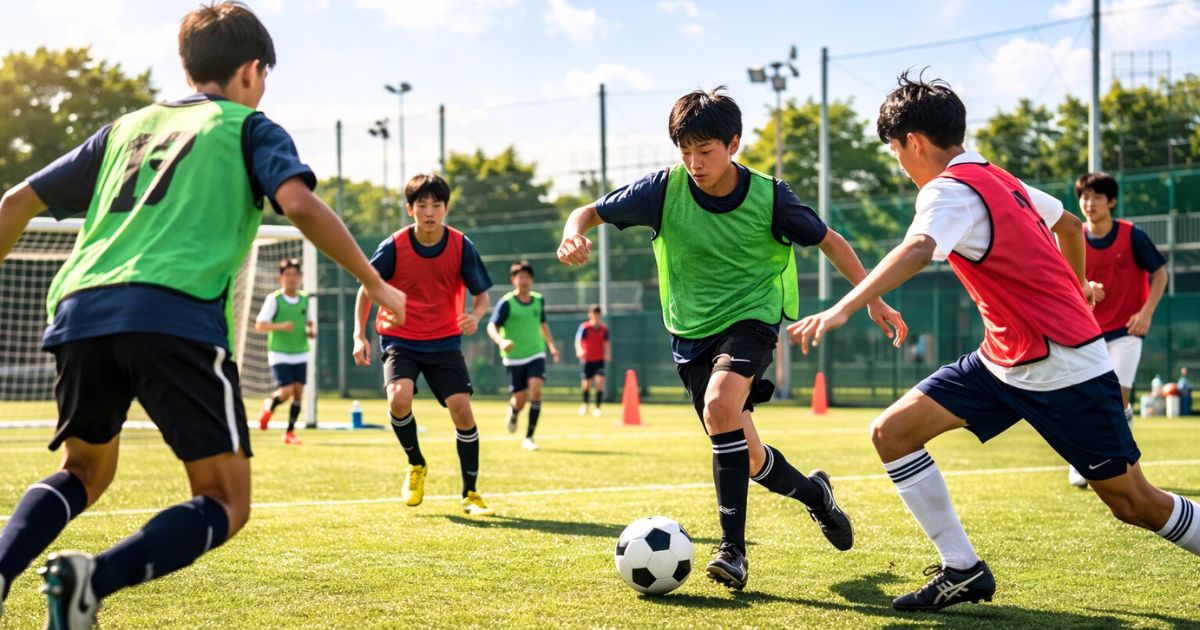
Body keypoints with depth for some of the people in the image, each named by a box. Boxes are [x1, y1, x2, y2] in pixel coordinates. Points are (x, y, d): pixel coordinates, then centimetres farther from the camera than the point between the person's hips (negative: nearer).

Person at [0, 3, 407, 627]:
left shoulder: (127, 127, 30)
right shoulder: (248, 128, 16)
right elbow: (300, 204, -3)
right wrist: (375, 284, 5)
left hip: (80, 312, 5)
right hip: (177, 317, -5)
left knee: (86, 470, 27)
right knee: (225, 504, 3)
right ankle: (91, 579, -24)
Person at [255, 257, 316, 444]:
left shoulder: (305, 299, 6)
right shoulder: (274, 299, -7)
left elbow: (311, 322, 18)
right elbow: (260, 325, -9)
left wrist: (311, 331, -5)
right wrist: (280, 326, -24)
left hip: (300, 354, 4)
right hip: (279, 354, -4)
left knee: (298, 392, -1)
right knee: (286, 391, -15)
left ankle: (290, 432, 11)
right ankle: (269, 406, 19)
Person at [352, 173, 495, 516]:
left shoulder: (462, 246, -10)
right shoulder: (393, 247, -12)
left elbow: (482, 294, -1)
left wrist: (475, 315, -23)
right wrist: (360, 335, -8)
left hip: (444, 340, 1)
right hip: (399, 338, -1)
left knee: (461, 408, -12)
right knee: (399, 397, -26)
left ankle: (471, 493, 6)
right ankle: (416, 465, 4)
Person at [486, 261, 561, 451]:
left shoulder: (539, 300, 5)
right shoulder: (506, 303, -10)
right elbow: (492, 326, -13)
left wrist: (551, 345, 16)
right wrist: (500, 341, -32)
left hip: (536, 353, 3)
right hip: (514, 357, -3)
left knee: (535, 390, -18)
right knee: (520, 400, -2)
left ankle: (528, 438, -11)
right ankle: (513, 411, 39)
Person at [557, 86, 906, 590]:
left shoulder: (769, 197, -13)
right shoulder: (665, 188, -11)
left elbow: (828, 241, 1)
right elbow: (591, 212, -6)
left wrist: (874, 300, -2)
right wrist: (573, 235, -29)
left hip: (751, 317, -3)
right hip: (691, 332, 3)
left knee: (720, 407, -32)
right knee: (748, 460, 6)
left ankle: (733, 549, -25)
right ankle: (812, 492, 40)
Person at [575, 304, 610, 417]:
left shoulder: (604, 328, 0)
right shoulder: (584, 327, -8)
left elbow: (607, 342, 6)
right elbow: (578, 340, -20)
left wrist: (608, 354, -12)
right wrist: (579, 350, -40)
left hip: (599, 360, 1)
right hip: (586, 360, -1)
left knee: (599, 381, -16)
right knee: (586, 384, 5)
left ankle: (598, 407, -9)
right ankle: (585, 404, 34)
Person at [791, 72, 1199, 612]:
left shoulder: (951, 190, -18)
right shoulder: (997, 179, 10)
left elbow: (917, 251, -39)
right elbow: (1068, 224, 25)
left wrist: (842, 309, -49)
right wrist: (1075, 290, 41)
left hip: (1063, 366, -9)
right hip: (1003, 361, 9)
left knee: (1135, 504, 0)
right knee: (892, 431, -2)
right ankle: (962, 571, 3)